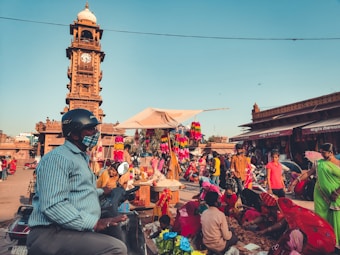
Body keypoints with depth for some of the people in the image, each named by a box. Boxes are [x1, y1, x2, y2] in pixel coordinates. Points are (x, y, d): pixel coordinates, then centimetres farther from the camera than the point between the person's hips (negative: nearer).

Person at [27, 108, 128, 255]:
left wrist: (101, 192, 24)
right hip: (53, 233, -10)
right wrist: (94, 223, -26)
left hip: (78, 230, 10)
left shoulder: (81, 157, 22)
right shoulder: (58, 157, -12)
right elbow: (53, 205, -24)